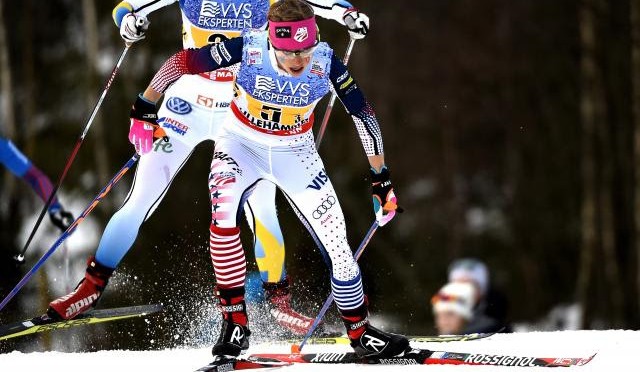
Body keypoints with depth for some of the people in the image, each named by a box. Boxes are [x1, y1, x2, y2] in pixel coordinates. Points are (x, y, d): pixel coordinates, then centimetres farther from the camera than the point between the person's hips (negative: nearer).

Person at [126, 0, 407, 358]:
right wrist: (145, 106, -11)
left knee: (335, 238, -2)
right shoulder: (248, 48, -28)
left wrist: (381, 177, -6)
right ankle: (235, 321, -20)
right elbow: (184, 61, -18)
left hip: (295, 154, 2)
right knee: (223, 212, -30)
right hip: (242, 144, -2)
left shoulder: (325, 62, -23)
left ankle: (361, 331, 19)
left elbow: (363, 114, -11)